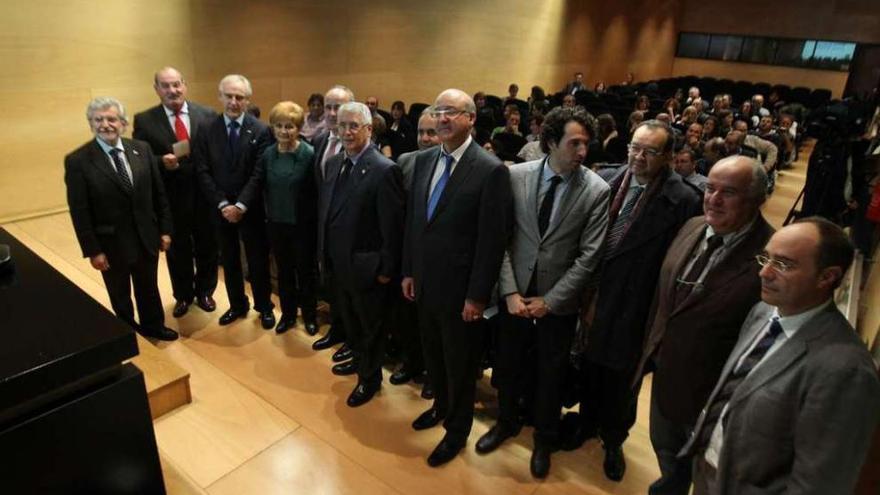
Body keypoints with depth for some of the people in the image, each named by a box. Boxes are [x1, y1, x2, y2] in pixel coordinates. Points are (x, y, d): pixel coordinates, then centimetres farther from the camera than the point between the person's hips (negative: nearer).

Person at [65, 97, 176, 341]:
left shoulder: (142, 149, -3)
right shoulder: (78, 160, -13)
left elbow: (159, 193, 2)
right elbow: (79, 211, -11)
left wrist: (165, 229, 2)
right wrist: (93, 250, -11)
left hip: (146, 237, 3)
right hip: (111, 243, -2)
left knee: (148, 288, 21)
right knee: (120, 295, 18)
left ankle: (153, 325, 44)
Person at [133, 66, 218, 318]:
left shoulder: (208, 115, -3)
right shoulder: (144, 120, -4)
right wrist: (161, 162, -23)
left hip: (205, 195, 0)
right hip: (171, 198, 0)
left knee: (207, 248, 15)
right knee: (177, 250, 16)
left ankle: (204, 292, 38)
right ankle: (183, 295, 38)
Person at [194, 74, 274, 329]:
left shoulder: (260, 130, -8)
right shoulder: (208, 130, 0)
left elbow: (259, 174, -12)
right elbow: (204, 172, -3)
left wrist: (241, 205, -18)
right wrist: (223, 204, -13)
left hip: (251, 209, -2)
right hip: (220, 208, 3)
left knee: (258, 260, 9)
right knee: (229, 260, 14)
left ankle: (264, 307, 26)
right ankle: (237, 305, 31)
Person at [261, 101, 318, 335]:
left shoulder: (309, 154, -15)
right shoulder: (267, 154, -1)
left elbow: (316, 192, -13)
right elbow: (263, 188, 7)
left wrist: (313, 222, -12)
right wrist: (267, 214, 3)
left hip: (303, 225, -4)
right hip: (276, 223, 4)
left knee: (305, 271, 12)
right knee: (284, 271, 16)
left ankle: (310, 315, 30)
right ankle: (288, 314, 33)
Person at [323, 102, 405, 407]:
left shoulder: (384, 170, -21)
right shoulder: (334, 163, 4)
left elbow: (392, 226, -19)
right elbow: (329, 212, 9)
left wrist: (387, 269, -16)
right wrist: (326, 252, 9)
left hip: (366, 265, -7)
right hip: (339, 262, 7)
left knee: (370, 325, 13)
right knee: (349, 319, 25)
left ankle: (370, 377, 35)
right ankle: (358, 359, 50)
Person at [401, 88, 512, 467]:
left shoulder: (491, 170, -17)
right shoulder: (423, 160, 3)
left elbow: (492, 240, -17)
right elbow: (412, 220, 9)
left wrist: (477, 296, -16)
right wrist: (408, 271, 9)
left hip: (459, 290, -6)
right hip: (425, 283, 6)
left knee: (459, 364, 14)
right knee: (433, 355, 24)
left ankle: (457, 429, 37)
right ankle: (441, 405, 51)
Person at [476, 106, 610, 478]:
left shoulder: (597, 190, -12)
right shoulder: (516, 176, -8)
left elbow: (589, 256, -11)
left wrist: (550, 300, -12)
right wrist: (510, 291, -11)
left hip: (559, 301, -1)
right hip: (516, 294, 2)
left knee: (550, 374, 16)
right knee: (508, 364, 19)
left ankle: (545, 439, 42)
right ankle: (507, 422, 47)